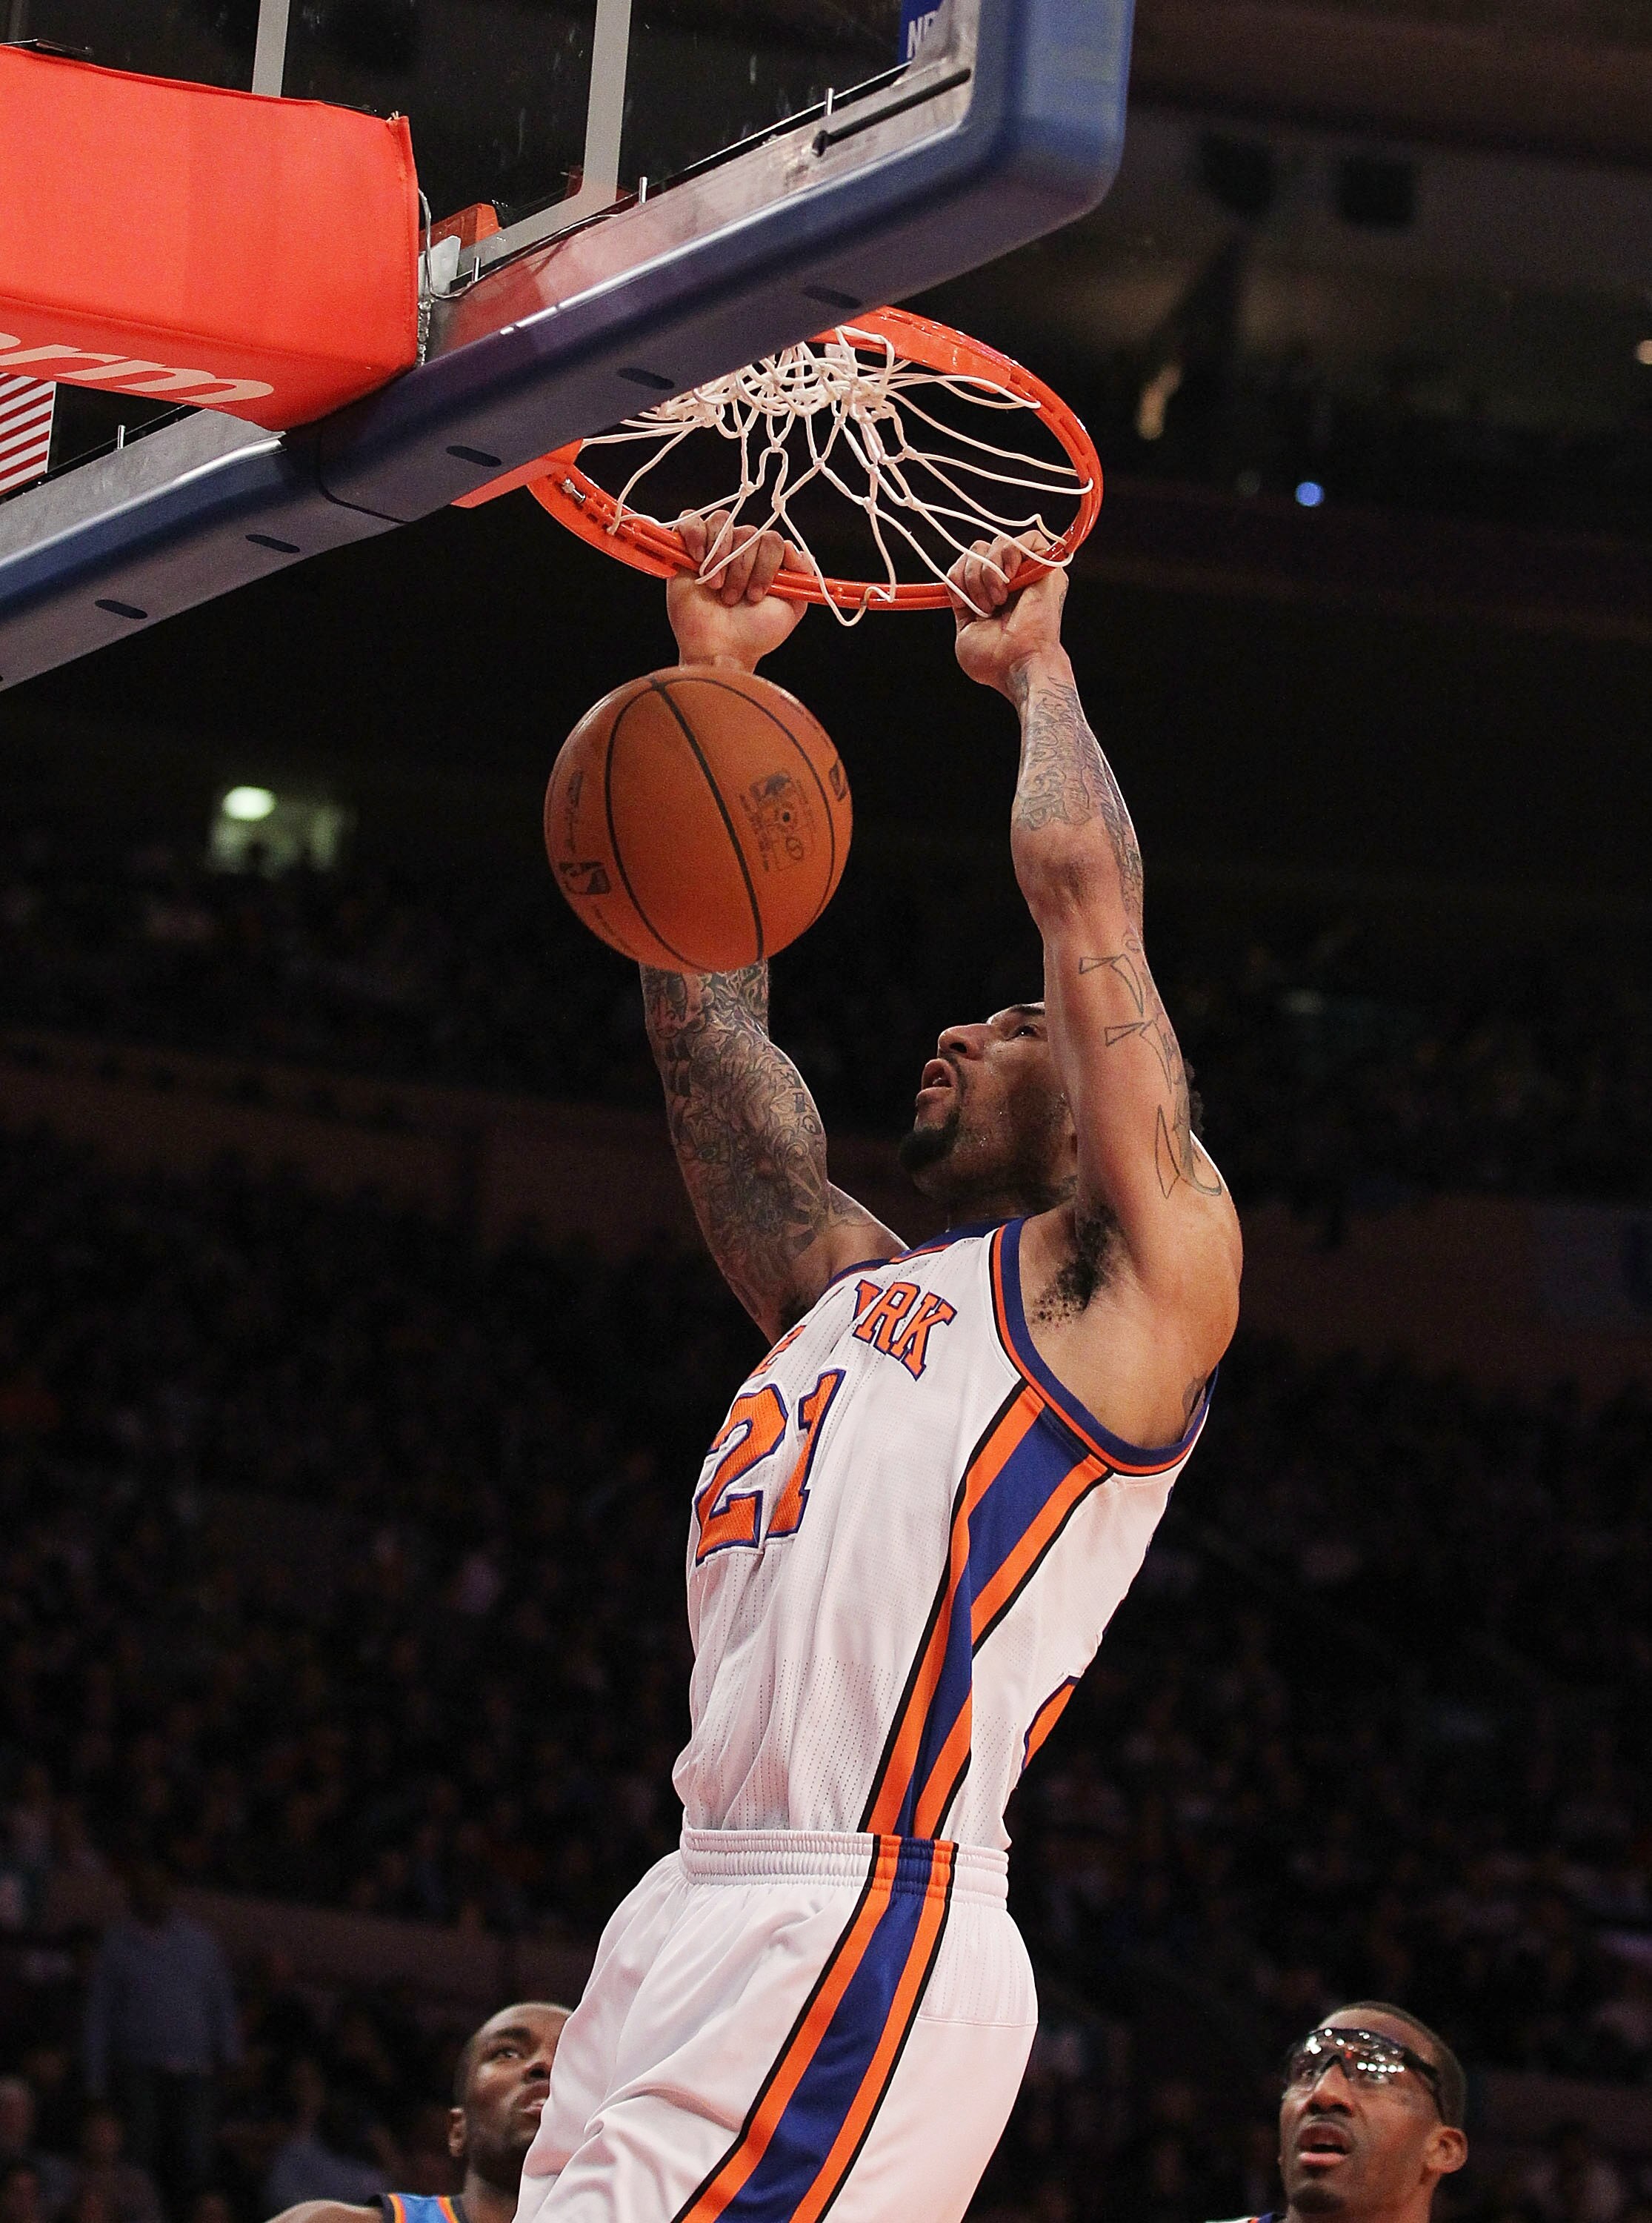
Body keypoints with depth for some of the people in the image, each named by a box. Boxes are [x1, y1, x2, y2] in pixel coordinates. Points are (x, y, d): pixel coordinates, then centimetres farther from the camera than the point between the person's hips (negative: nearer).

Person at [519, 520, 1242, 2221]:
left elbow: (1083, 885, 2)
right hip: (700, 1916, 8)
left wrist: (1034, 670, 18)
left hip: (866, 1925, -8)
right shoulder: (849, 1287, 27)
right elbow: (709, 1024, 30)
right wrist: (713, 684, 28)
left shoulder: (1123, 1276, 6)